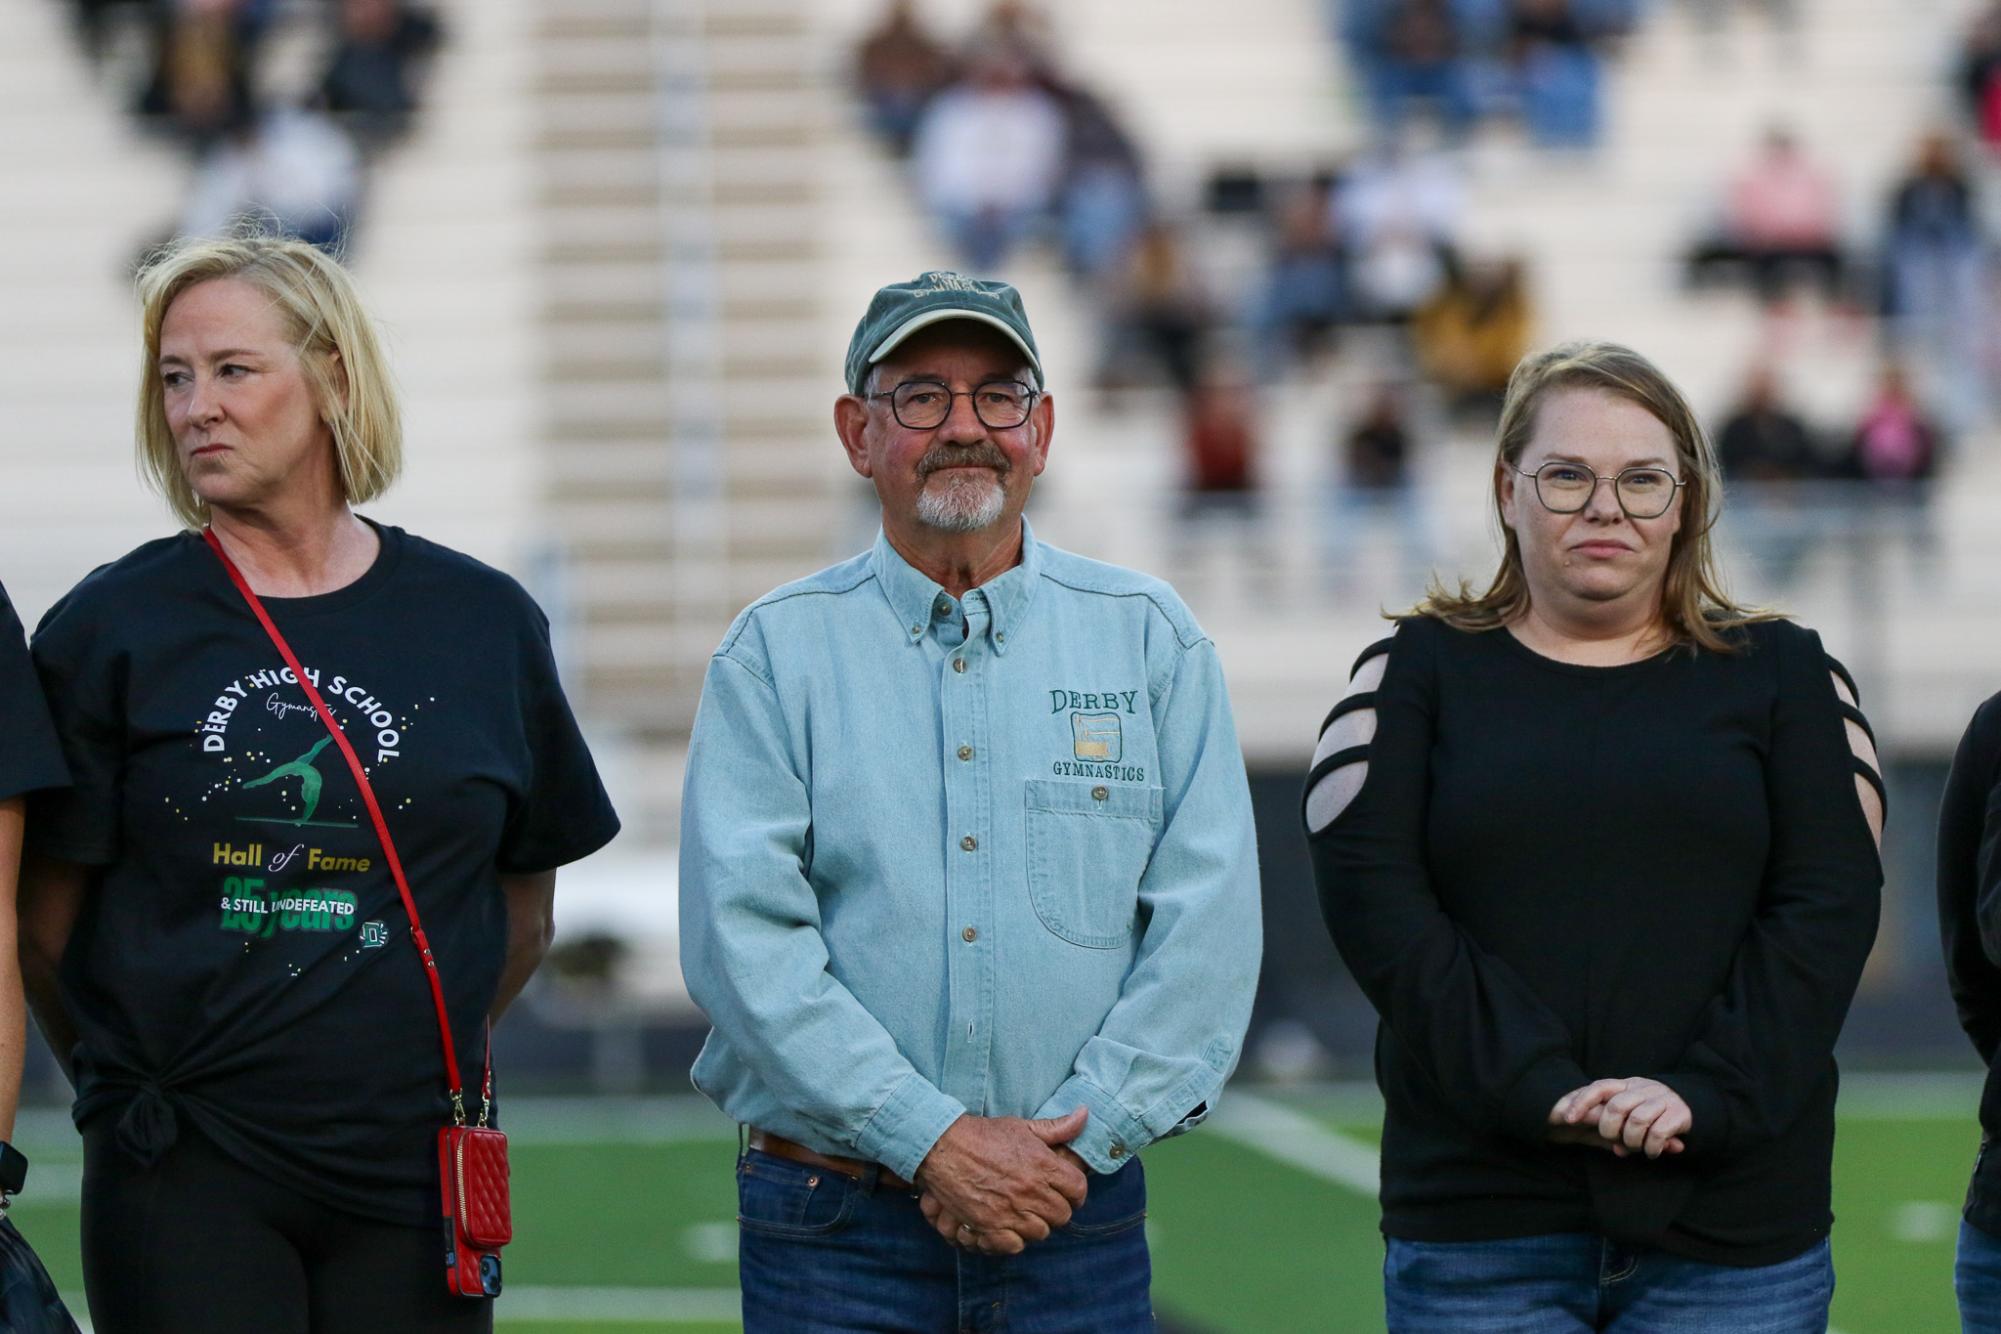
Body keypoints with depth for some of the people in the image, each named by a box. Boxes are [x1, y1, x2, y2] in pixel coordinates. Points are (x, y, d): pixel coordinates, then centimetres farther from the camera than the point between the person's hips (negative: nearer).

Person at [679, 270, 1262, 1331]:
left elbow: (1208, 928, 0)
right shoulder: (777, 650, 3)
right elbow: (744, 936, -7)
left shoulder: (1151, 640, 8)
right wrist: (933, 1141, -15)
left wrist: (1074, 1139, -12)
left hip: (1081, 1226, 1)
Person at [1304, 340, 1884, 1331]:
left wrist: (1706, 1093, -15)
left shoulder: (1781, 674, 12)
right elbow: (1372, 898, -3)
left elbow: (1829, 907, 1)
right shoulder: (1420, 673, 10)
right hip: (1483, 1227, 0)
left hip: (1736, 1225, 0)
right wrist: (1535, 1086, -16)